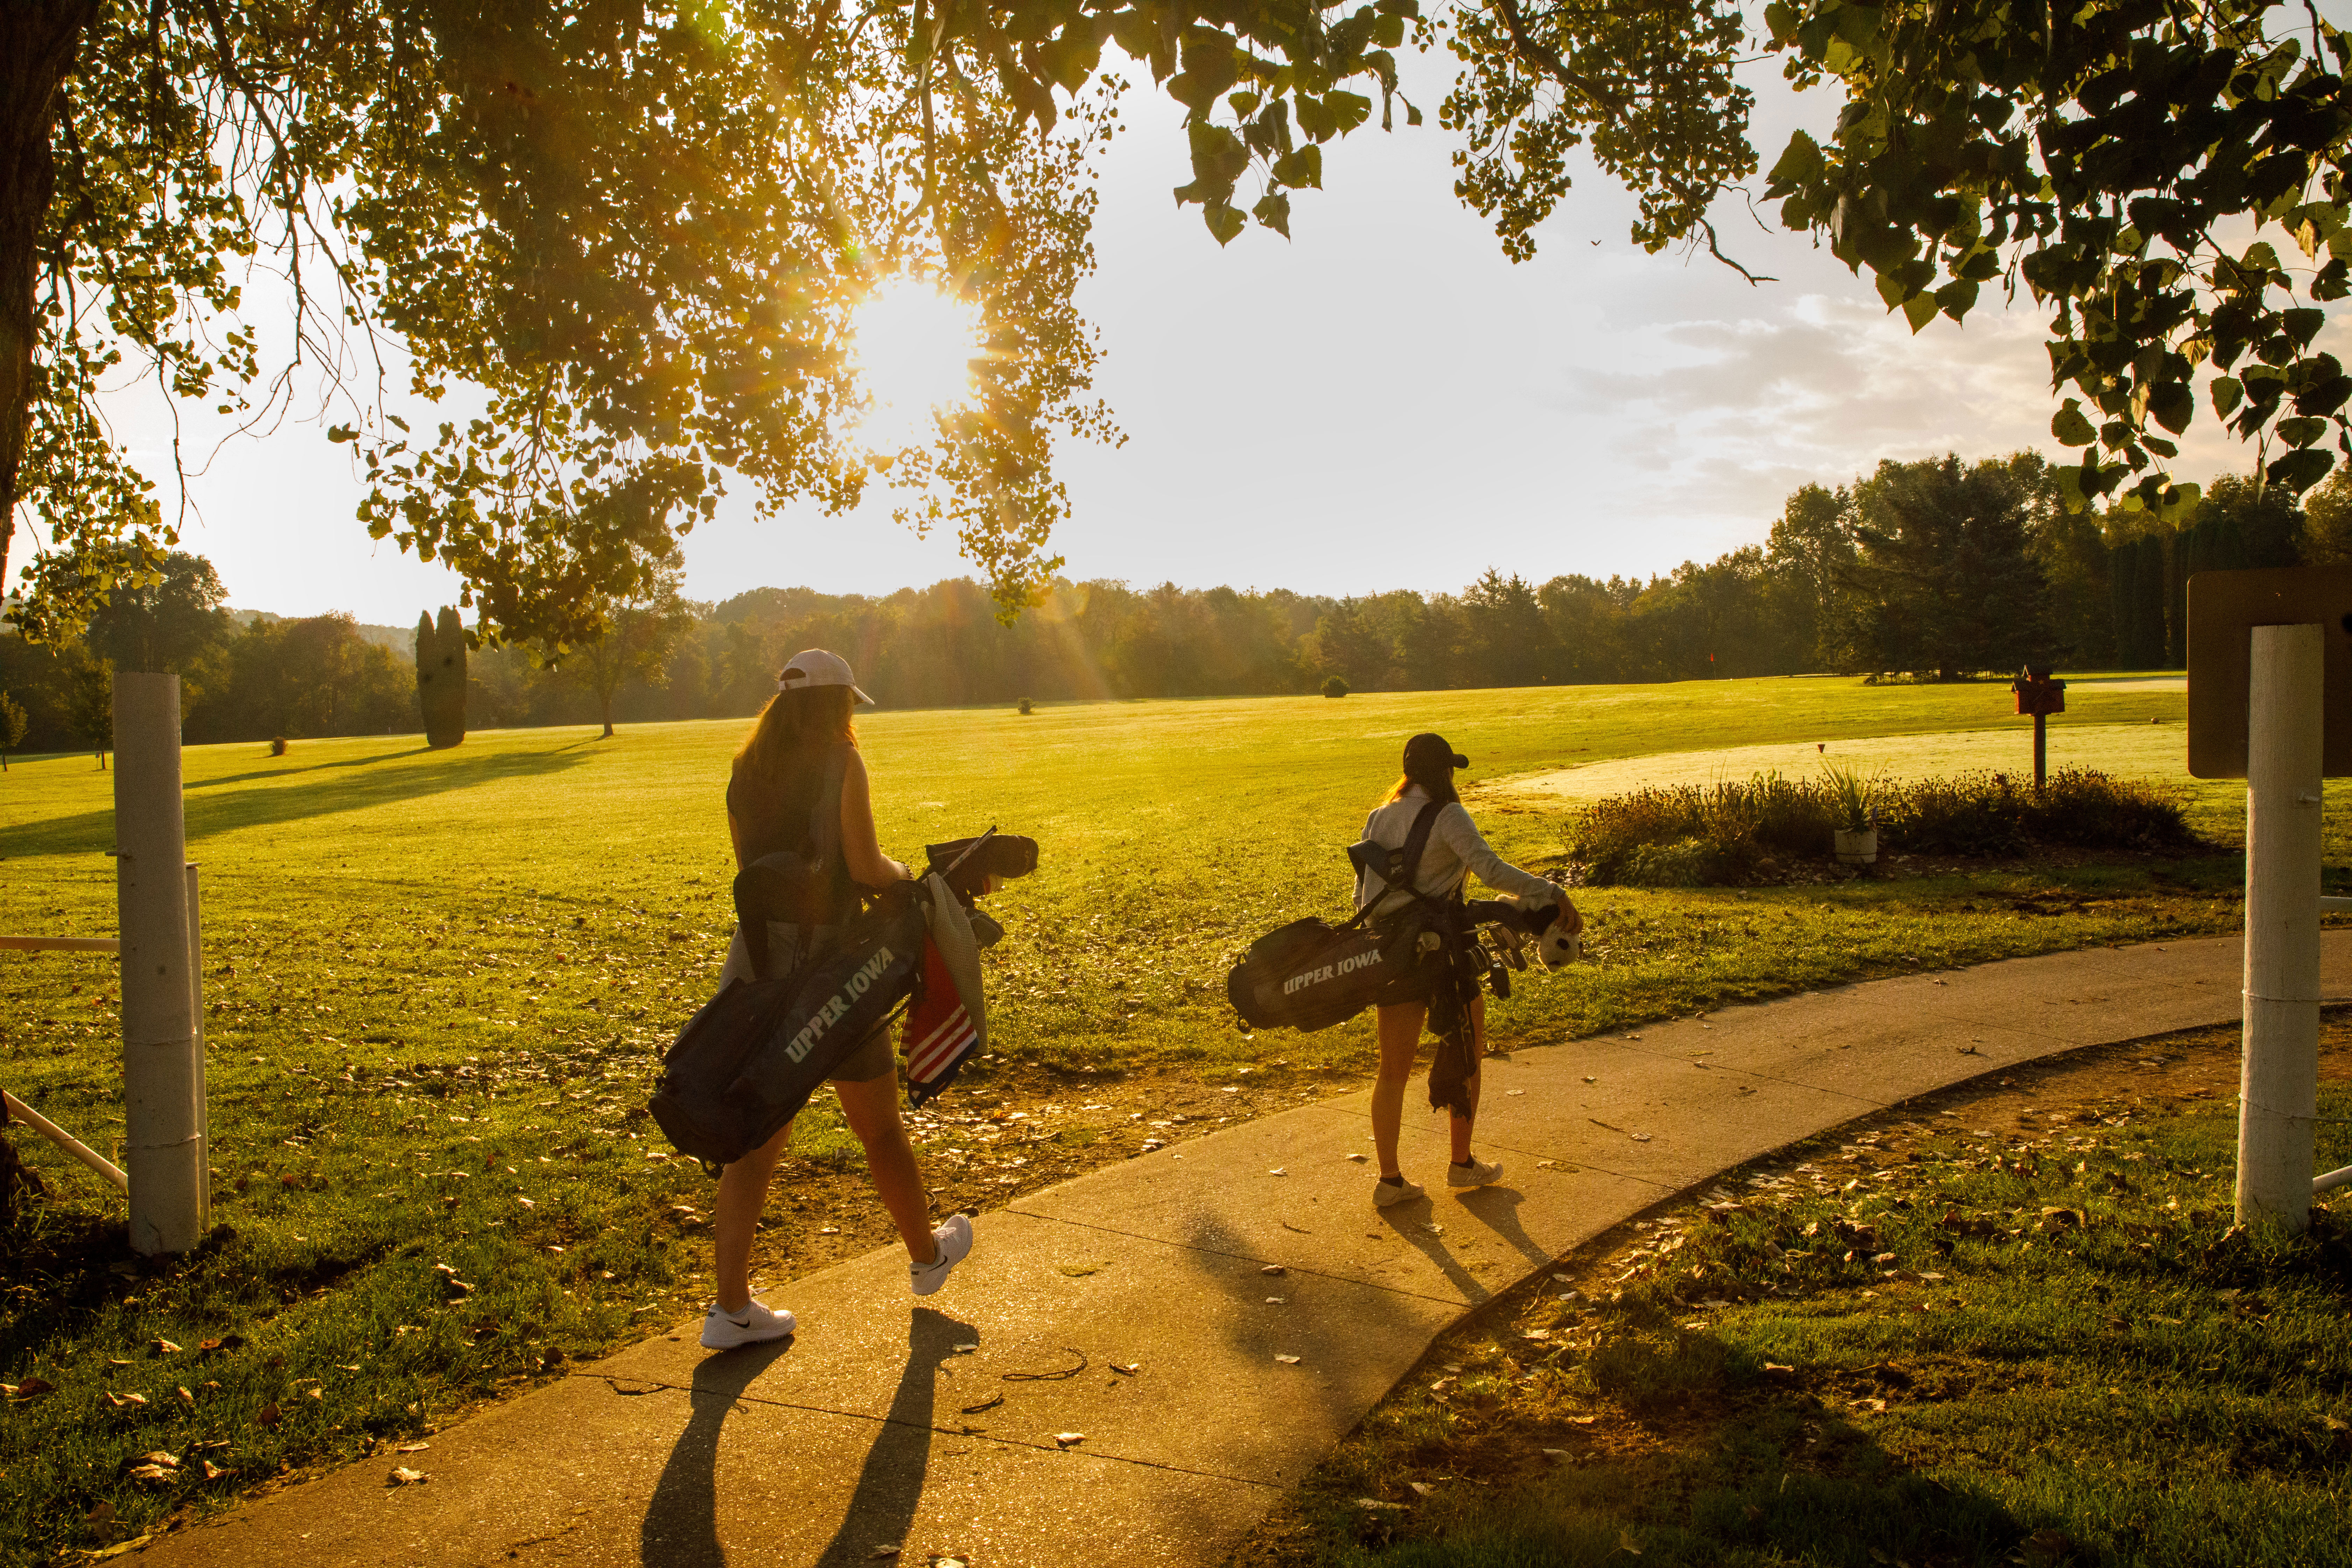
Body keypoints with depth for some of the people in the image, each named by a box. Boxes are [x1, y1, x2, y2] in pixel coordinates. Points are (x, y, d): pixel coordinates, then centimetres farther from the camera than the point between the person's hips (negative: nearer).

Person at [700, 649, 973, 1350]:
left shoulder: (747, 772, 8)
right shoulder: (840, 763, -10)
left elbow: (754, 869, 11)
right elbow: (865, 867, -15)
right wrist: (901, 872, 5)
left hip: (756, 967, 5)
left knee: (755, 1140, 10)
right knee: (881, 1131, 14)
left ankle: (731, 1307, 10)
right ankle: (926, 1255, 35)